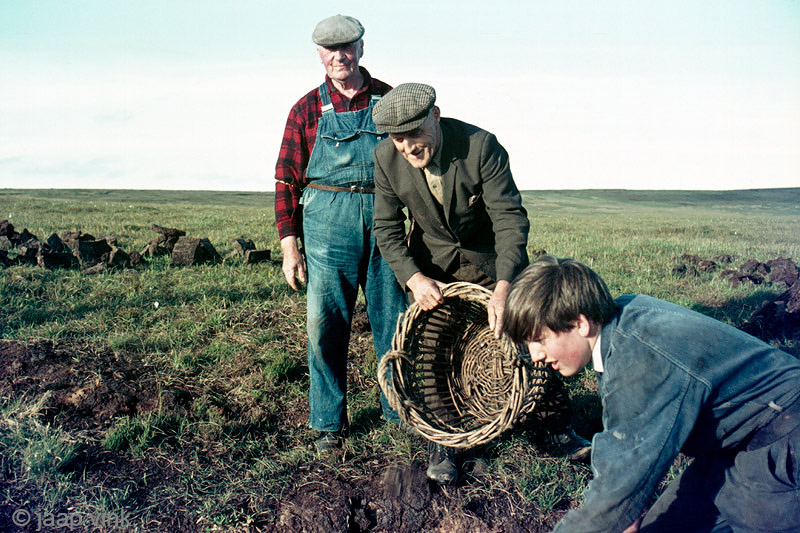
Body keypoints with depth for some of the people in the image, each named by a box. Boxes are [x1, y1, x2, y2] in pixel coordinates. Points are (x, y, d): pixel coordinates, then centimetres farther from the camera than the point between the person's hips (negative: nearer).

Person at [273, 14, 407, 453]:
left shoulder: (391, 100, 10)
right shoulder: (307, 109, 8)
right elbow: (287, 179, 7)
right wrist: (289, 244, 0)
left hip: (386, 219, 1)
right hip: (327, 222, -1)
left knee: (395, 319, 6)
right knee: (325, 323, 0)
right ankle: (328, 421, 15)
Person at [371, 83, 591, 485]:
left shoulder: (481, 146, -28)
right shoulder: (386, 158, -17)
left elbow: (510, 219, -28)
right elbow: (387, 228, -10)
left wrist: (503, 286, -40)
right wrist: (413, 277, -26)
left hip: (490, 259, -1)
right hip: (432, 262, 2)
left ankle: (562, 427, 24)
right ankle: (441, 443, 16)